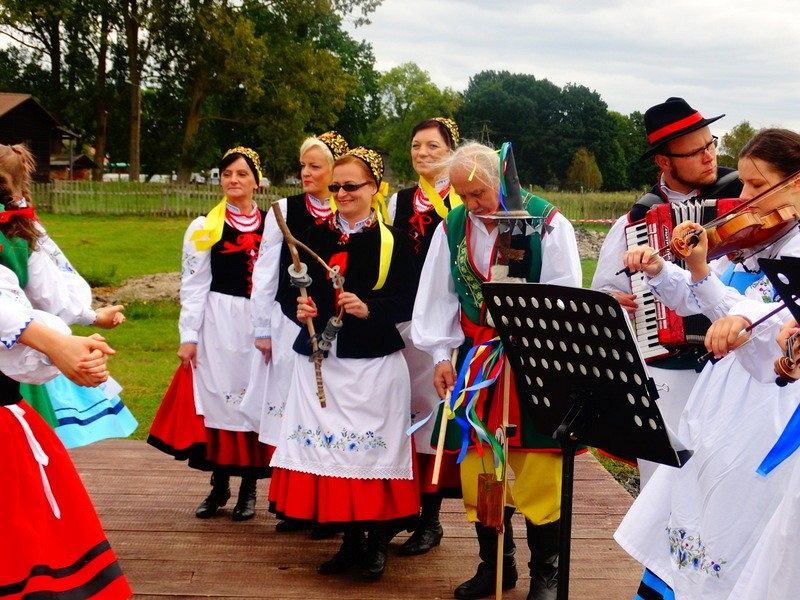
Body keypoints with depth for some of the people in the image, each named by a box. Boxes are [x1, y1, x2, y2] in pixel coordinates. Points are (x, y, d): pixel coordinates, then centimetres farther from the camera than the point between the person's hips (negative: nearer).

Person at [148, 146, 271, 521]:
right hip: (219, 322, -1)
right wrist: (188, 336, -4)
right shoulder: (205, 228, 1)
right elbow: (193, 286, 0)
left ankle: (249, 487, 16)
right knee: (218, 397, 3)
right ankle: (219, 486, 17)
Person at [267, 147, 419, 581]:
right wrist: (299, 308, -9)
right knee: (328, 445, 5)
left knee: (371, 449, -1)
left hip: (374, 362, -4)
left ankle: (376, 543, 15)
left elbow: (407, 302, -6)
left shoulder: (392, 241, -2)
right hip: (319, 360, 4)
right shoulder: (314, 237, 10)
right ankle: (350, 541, 19)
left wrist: (370, 309, -21)